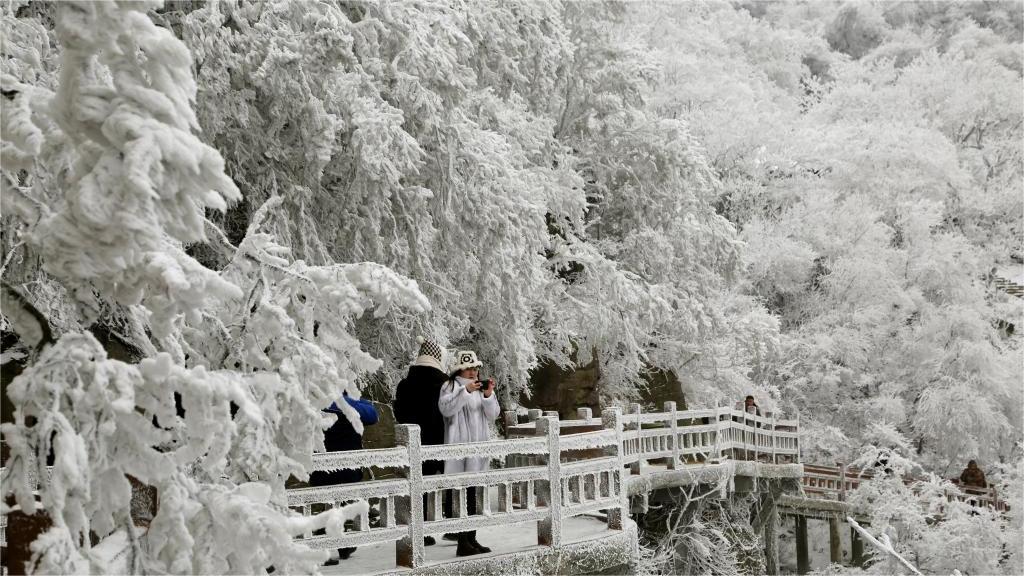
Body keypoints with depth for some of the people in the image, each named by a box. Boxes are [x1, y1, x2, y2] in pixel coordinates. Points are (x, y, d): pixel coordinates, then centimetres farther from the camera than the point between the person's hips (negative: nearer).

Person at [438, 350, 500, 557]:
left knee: (471, 494, 12)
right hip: (457, 448, -6)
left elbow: (493, 415, 7)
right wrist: (466, 391, -26)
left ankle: (471, 540, 19)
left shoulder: (481, 387, 14)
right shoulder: (450, 386, -3)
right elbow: (446, 408, -19)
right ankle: (462, 542, -6)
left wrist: (488, 396, -10)